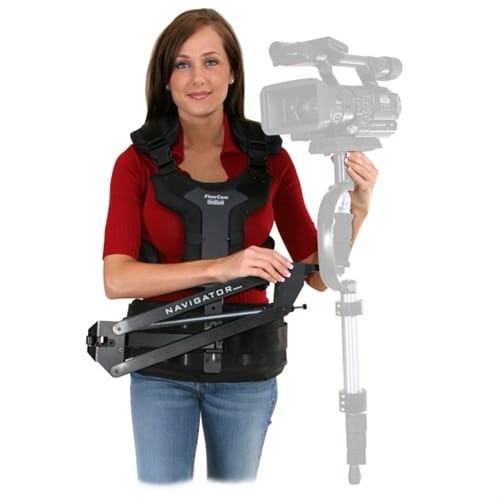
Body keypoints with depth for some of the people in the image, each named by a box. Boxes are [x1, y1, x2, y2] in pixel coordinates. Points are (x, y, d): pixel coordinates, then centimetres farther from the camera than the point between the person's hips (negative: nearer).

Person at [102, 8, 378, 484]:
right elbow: (116, 278, -18)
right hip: (161, 362, -1)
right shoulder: (137, 162, -6)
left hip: (245, 364, 1)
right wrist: (219, 267, -30)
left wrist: (356, 209, -18)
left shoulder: (269, 157, -3)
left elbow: (318, 274, -1)